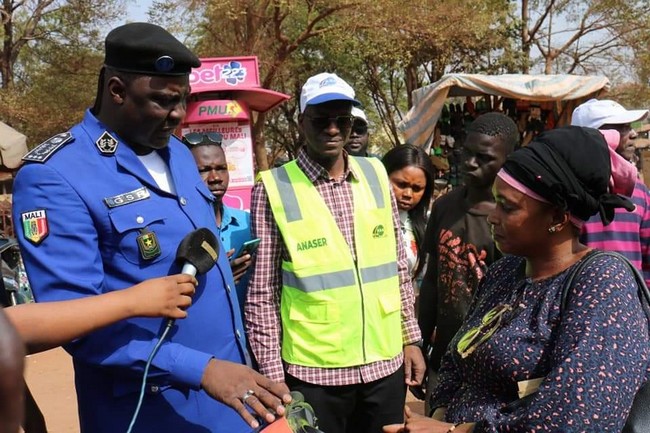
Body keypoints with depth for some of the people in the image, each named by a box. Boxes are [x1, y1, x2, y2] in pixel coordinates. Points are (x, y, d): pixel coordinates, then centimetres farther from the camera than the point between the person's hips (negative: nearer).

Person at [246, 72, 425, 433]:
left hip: (385, 363, 4)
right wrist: (273, 376, -7)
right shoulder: (274, 188, -9)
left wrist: (411, 338, 10)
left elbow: (399, 267, 11)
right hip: (313, 370, -3)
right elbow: (262, 293, -7)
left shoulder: (376, 175, 3)